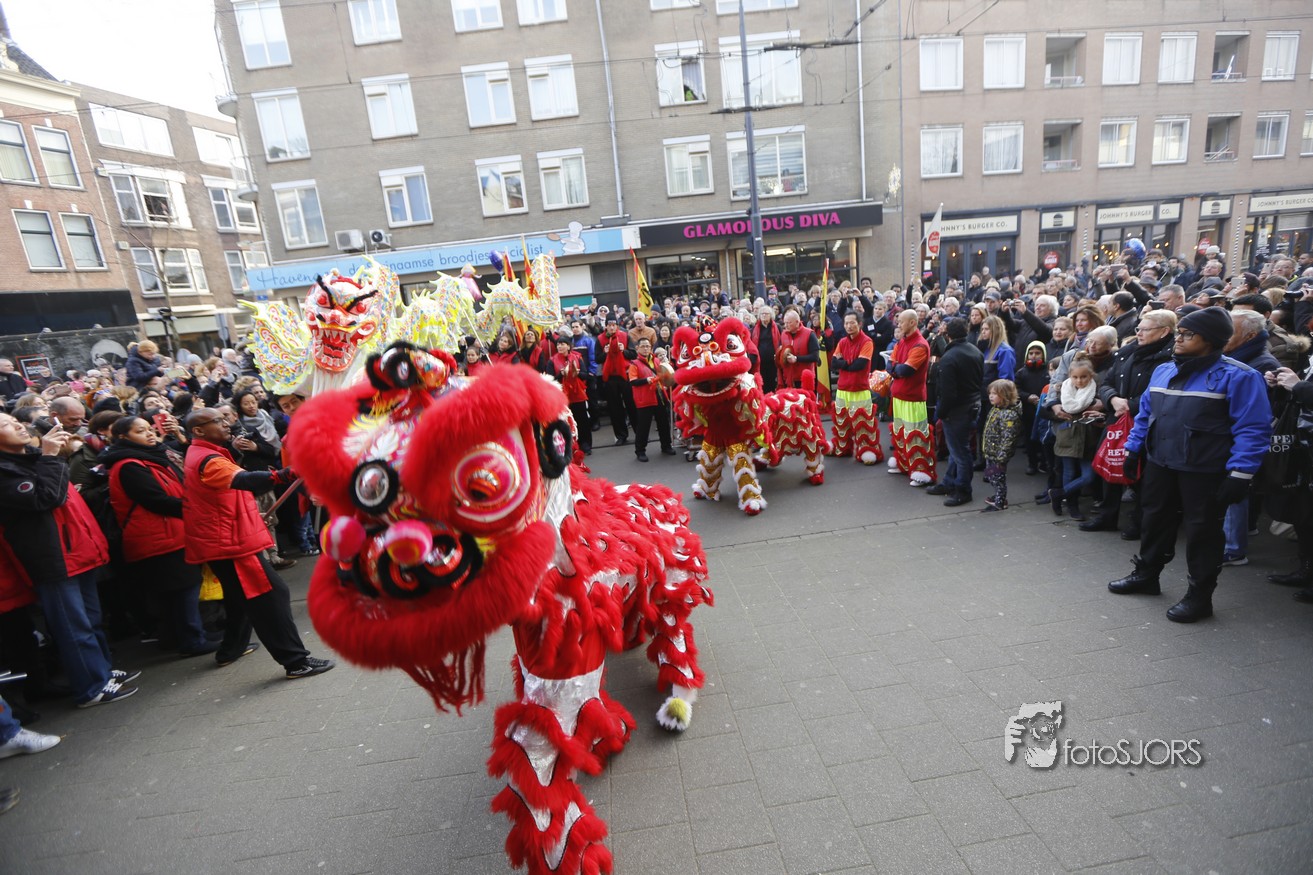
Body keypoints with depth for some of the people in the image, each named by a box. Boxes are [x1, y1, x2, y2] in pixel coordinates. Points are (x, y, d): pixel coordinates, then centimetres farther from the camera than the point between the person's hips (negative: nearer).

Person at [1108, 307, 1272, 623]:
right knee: (1156, 521, 17)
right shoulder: (1163, 371, 8)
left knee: (1202, 531, 6)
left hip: (1205, 472, -6)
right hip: (1159, 464, 6)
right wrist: (1133, 449, 13)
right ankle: (1146, 574, 34)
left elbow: (1253, 429, -16)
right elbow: (1145, 414, 16)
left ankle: (1200, 596, 19)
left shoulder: (1237, 377, -12)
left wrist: (1240, 473, -21)